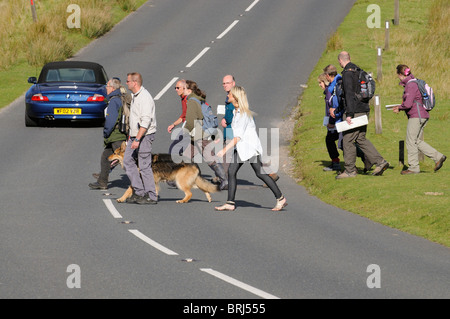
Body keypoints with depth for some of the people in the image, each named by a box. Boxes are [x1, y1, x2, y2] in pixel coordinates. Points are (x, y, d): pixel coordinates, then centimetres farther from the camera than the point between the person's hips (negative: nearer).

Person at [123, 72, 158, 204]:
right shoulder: (135, 96, 13)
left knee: (144, 166, -7)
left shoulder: (145, 98, -19)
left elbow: (146, 121, -25)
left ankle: (151, 196, -1)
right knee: (128, 161, 9)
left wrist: (137, 139, -28)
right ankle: (139, 192, 12)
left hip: (144, 135, -10)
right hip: (135, 135, 10)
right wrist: (132, 136, 23)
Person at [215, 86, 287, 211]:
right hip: (240, 147, 9)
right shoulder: (236, 111, 9)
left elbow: (238, 136, -24)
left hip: (250, 146, -9)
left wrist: (225, 150, -26)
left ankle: (281, 199, 5)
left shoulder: (243, 114, -20)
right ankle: (230, 203, -3)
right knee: (231, 172, -2)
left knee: (260, 173, -4)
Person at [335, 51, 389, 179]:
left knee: (348, 140, -1)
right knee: (361, 139, 14)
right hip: (364, 110, 9)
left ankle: (350, 170, 2)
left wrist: (349, 114, -23)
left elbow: (349, 94, -21)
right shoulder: (358, 71, 15)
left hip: (355, 111, -9)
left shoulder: (347, 73, -14)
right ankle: (380, 162, 5)